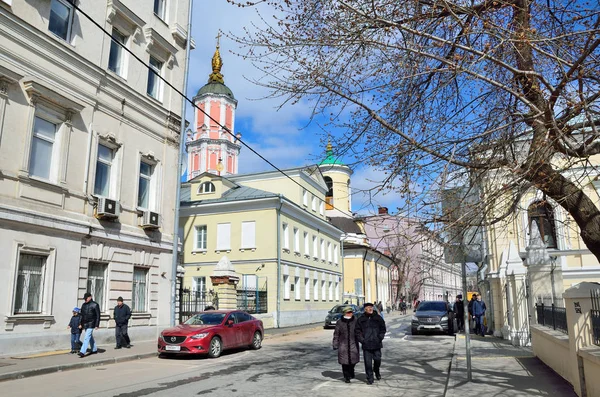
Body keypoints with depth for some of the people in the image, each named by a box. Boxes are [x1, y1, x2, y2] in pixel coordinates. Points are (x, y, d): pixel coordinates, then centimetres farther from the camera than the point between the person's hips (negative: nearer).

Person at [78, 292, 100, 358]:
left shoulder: (94, 305, -8)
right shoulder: (83, 305, 11)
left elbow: (98, 315, -9)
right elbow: (82, 315, 18)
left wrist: (97, 325, -13)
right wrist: (81, 324, 15)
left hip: (91, 324, -7)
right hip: (85, 324, 7)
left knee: (86, 337, -14)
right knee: (90, 337, 16)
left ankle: (82, 352, -18)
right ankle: (94, 349, 28)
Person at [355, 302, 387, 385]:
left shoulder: (378, 318, 6)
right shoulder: (361, 319, 3)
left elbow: (383, 329, 11)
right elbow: (358, 331, 5)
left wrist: (380, 337, -2)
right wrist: (361, 340, -6)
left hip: (377, 344, 1)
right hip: (366, 345, -1)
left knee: (377, 359, 4)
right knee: (368, 362, 0)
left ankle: (376, 371, 35)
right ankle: (370, 379, 11)